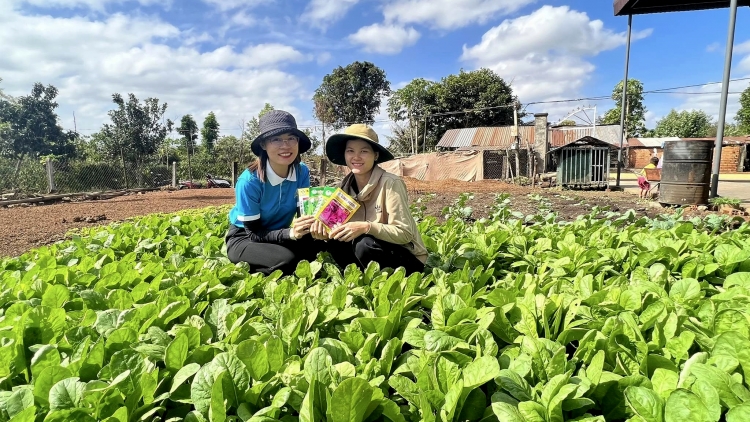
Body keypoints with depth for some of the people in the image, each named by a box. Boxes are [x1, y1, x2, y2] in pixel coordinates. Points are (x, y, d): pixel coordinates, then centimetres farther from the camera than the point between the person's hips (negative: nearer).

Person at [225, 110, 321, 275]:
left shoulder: (302, 172, -12)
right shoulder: (249, 181, -26)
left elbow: (305, 212, -6)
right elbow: (254, 233, -21)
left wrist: (313, 225, -31)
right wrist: (290, 233, -37)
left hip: (279, 234, 4)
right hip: (244, 238, -4)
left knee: (317, 244, -25)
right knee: (286, 260, -32)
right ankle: (247, 269, -2)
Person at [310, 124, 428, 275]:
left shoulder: (391, 184, -21)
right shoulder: (345, 186, -2)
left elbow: (405, 234, -22)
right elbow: (341, 229, -3)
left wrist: (367, 227, -35)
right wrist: (325, 231, -25)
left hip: (408, 258, -5)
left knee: (364, 244, -30)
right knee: (335, 242, -17)